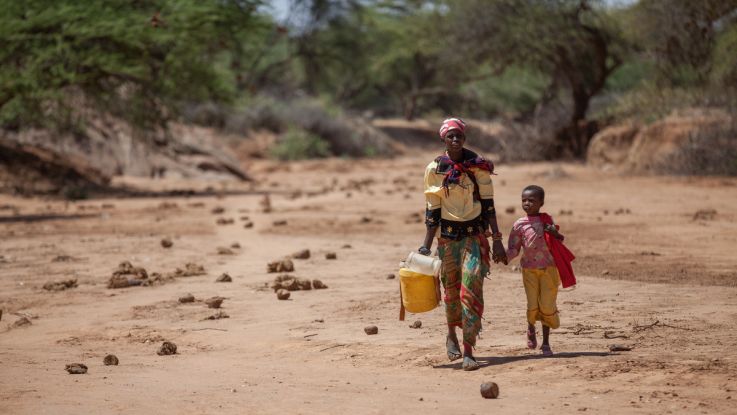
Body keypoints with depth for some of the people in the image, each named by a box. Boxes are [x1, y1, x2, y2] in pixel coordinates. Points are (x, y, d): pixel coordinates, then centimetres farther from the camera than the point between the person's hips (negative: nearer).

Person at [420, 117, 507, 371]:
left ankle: (468, 350, -16)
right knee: (451, 289, 9)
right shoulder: (435, 169, 1)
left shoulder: (478, 166, -1)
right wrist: (426, 246, -1)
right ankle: (452, 335, 37)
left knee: (471, 287, -14)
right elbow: (433, 210, 3)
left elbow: (488, 205, 1)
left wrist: (497, 240, -3)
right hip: (448, 234, 1)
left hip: (474, 233, -1)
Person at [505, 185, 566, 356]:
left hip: (549, 269, 1)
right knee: (533, 305, -5)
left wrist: (555, 233, -8)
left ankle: (546, 342, 13)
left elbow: (559, 241, 14)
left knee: (547, 306, -1)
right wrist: (504, 257, -19)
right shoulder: (519, 225, -1)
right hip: (530, 270, -1)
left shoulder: (547, 220, 3)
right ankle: (531, 329, 29)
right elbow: (514, 249, 1)